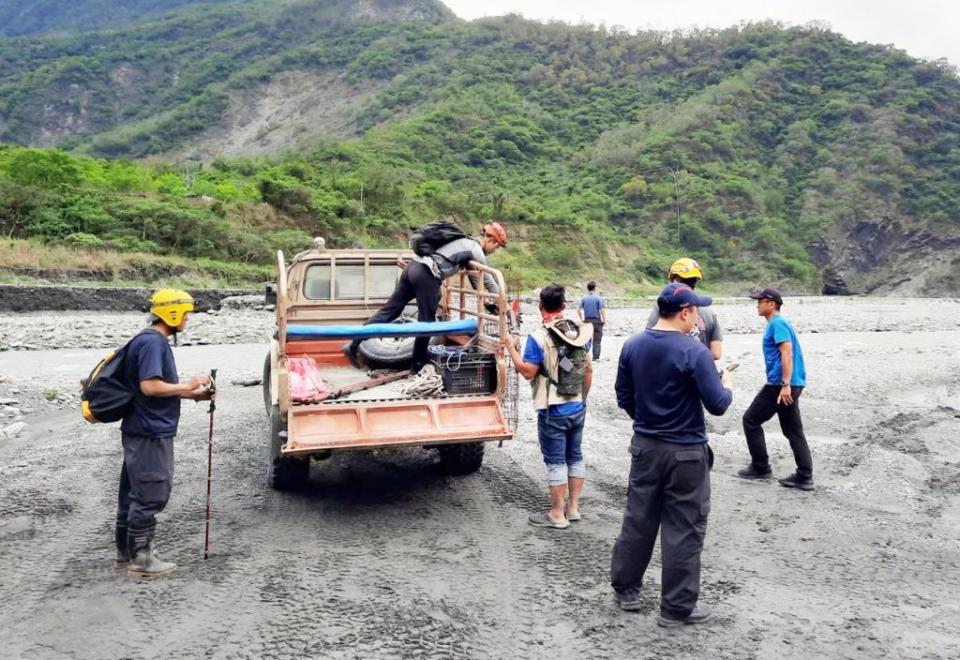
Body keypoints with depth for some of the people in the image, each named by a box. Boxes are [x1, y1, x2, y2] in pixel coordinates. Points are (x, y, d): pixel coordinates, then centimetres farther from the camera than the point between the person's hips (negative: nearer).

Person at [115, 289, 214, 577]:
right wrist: (188, 386, -16)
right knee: (151, 495, -2)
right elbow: (150, 386, -26)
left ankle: (126, 550, 29)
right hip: (150, 433, -10)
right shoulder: (152, 342, -18)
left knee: (134, 492, 18)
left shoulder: (153, 341, 14)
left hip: (143, 431, 10)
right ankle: (140, 559, 7)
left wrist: (192, 394, 9)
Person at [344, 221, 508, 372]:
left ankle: (353, 344, 3)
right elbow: (487, 279, 8)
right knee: (427, 320, 5)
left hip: (413, 267, 9)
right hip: (426, 275, -9)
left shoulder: (465, 243, 30)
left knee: (389, 310, 6)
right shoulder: (475, 249, 3)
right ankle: (418, 364, 14)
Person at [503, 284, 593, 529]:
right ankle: (573, 507, 25)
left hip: (553, 410, -6)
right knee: (575, 456, 15)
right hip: (578, 407, 6)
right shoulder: (580, 332, 3)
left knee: (556, 461, 1)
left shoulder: (539, 337, -16)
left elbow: (528, 372, -17)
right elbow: (588, 370, 9)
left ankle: (557, 515, 9)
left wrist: (509, 345, -12)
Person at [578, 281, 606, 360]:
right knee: (597, 340, 2)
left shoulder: (583, 298, 4)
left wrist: (582, 319, 11)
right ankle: (595, 357, 0)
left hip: (586, 320, 3)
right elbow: (602, 310, -12)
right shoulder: (599, 298, -5)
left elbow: (579, 310, 1)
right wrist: (604, 320, -7)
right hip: (597, 321, -3)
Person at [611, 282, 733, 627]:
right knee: (683, 529, 5)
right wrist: (726, 385, 5)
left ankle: (626, 589, 29)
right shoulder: (694, 352, -19)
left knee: (638, 519, 16)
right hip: (686, 452, -6)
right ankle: (677, 607, 15)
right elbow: (717, 405, -15)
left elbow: (624, 397, 8)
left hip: (645, 446, 6)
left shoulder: (632, 346, 0)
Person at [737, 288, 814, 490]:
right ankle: (805, 476, 9)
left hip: (779, 384, -10)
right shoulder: (780, 323, 19)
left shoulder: (777, 324, -11)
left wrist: (785, 384, -27)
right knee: (793, 430, 10)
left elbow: (787, 353, -21)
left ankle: (761, 467, 8)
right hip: (792, 385, 10)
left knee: (751, 420, 2)